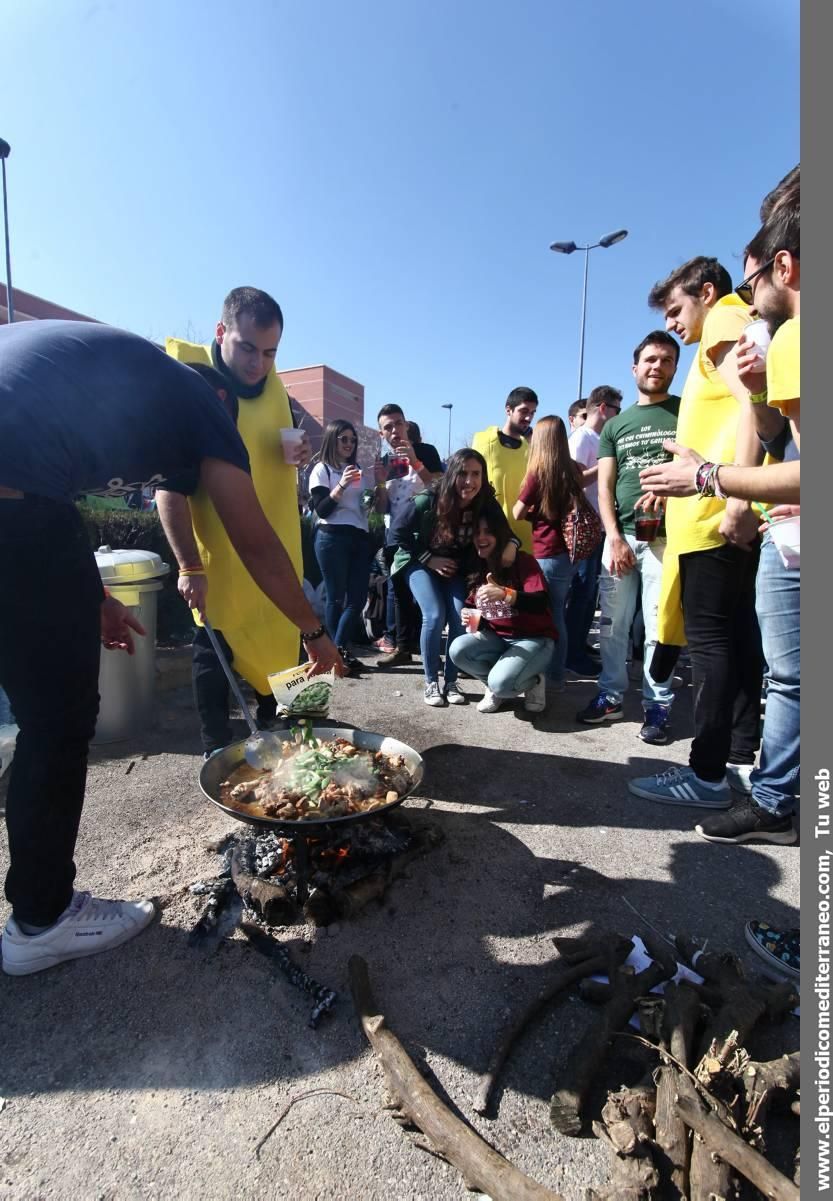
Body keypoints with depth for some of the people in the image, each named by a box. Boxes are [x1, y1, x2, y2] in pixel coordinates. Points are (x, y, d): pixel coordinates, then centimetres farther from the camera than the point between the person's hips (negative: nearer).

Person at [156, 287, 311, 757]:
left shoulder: (273, 382, 4)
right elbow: (169, 485, -18)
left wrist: (299, 452, -6)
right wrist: (190, 566, -23)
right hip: (219, 547, -6)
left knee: (279, 636, 12)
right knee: (217, 644, 2)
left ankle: (272, 729, 31)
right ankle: (217, 747, 17)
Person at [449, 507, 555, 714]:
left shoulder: (522, 560, -14)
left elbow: (541, 602, -27)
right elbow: (474, 610, 12)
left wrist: (505, 594, -44)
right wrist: (473, 618, -13)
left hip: (534, 639, -5)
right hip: (496, 638, 5)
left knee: (501, 683, -30)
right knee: (458, 650, -23)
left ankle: (533, 681, 5)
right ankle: (496, 684, 3)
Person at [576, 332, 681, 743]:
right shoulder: (615, 426, 16)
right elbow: (604, 487, 8)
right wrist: (615, 538, -4)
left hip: (667, 536, -3)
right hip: (621, 535, 3)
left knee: (659, 627, -1)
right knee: (612, 624, 4)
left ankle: (657, 705, 11)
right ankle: (610, 696, 16)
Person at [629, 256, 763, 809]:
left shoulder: (723, 322, 0)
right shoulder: (731, 333, 28)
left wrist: (738, 502, -24)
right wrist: (675, 482, 22)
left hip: (720, 517, -10)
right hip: (727, 517, 10)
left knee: (711, 639, -9)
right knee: (737, 637, 9)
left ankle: (708, 775, -3)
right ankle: (743, 757, 18)